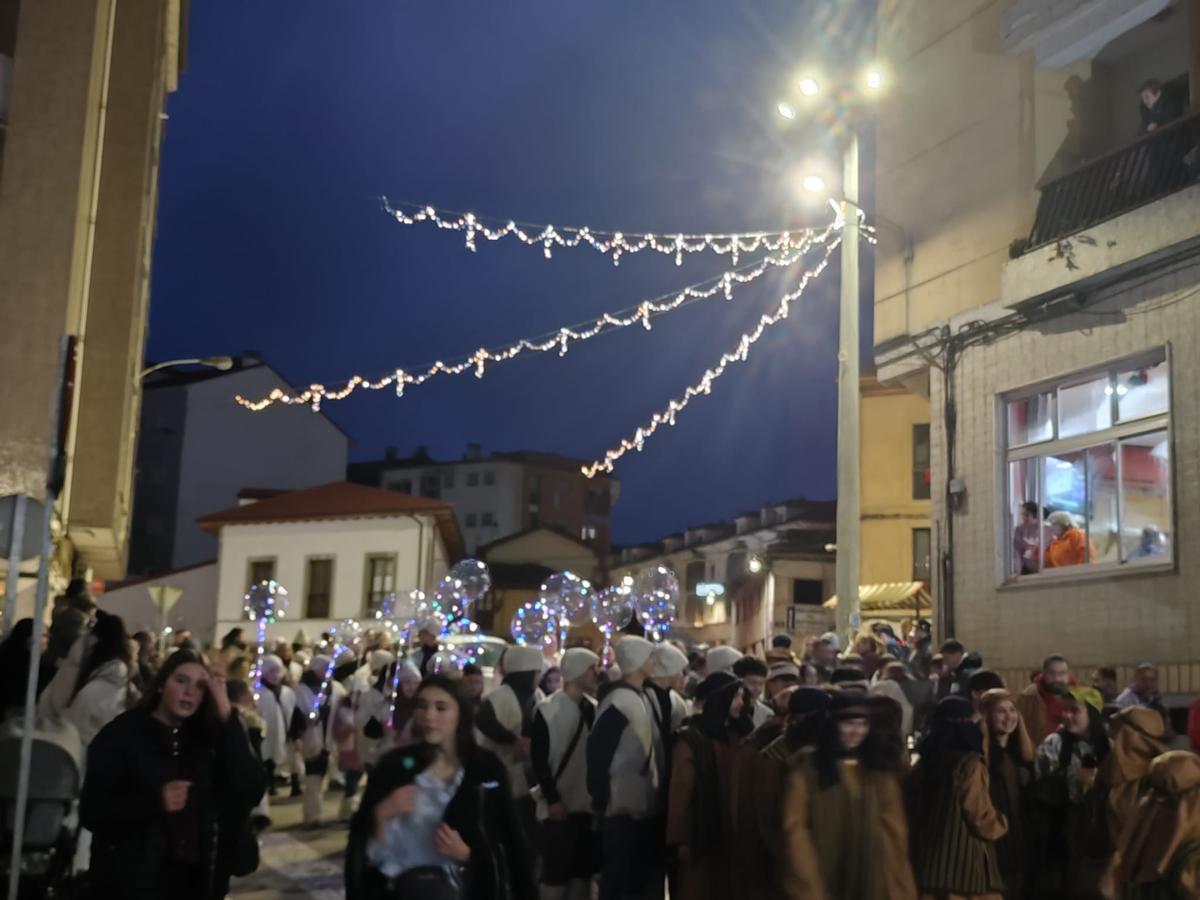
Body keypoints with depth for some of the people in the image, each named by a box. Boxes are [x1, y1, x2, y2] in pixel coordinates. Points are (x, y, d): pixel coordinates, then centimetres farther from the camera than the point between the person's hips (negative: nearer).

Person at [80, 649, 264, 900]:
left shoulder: (206, 737, 7)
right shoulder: (122, 733, -4)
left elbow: (251, 792, -8)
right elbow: (92, 812, -10)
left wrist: (227, 718, -14)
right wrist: (155, 801, -25)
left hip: (196, 879, 4)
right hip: (133, 879, -4)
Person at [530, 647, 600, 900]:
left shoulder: (594, 709, 7)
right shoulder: (548, 710, -9)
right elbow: (539, 760, -10)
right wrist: (552, 799, -14)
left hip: (589, 804, 5)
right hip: (559, 805, -5)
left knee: (583, 870, 10)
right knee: (556, 871, -1)